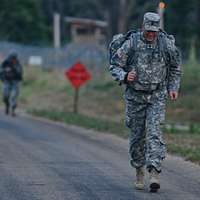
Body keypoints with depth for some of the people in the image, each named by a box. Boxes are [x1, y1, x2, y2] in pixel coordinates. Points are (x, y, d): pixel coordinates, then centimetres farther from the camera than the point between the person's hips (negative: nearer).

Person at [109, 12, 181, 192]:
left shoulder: (166, 43, -4)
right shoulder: (131, 43, -9)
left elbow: (175, 66, 13)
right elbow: (114, 65, -2)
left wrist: (173, 87, 6)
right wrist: (124, 76, -22)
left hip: (157, 96, 0)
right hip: (135, 96, 0)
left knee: (154, 133, -14)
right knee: (137, 135, 8)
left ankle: (154, 173, -21)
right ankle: (139, 170, 26)